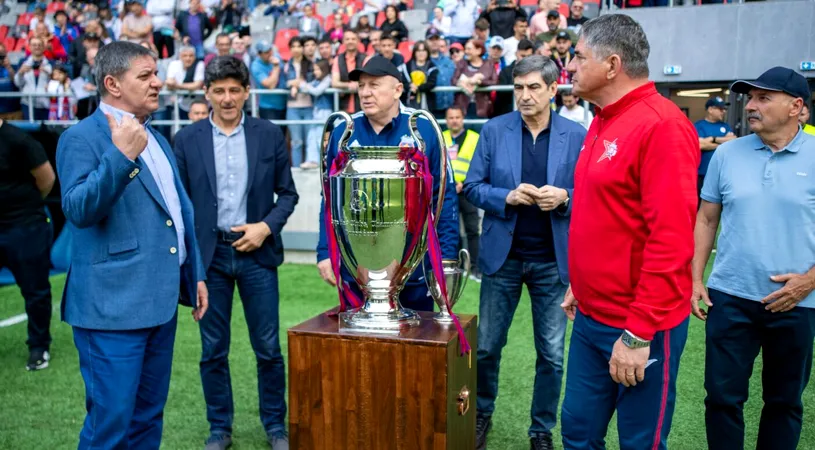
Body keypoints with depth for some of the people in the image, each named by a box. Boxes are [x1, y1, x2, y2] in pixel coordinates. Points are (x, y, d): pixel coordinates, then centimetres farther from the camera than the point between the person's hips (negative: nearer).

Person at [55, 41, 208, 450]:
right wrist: (121, 155, -29)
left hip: (161, 301, 8)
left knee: (148, 416, 17)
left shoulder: (157, 139, 16)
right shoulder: (81, 138, -8)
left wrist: (195, 274, 19)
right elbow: (78, 210, -22)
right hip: (114, 305, -8)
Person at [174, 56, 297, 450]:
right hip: (208, 254, 1)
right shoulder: (187, 139, 3)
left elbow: (287, 193, 5)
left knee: (268, 347, 6)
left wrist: (267, 226, -11)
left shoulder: (270, 135, 2)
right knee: (213, 349, 9)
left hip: (256, 252, 0)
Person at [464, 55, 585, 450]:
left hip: (553, 260, 0)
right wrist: (507, 197, -18)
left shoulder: (576, 135, -2)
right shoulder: (494, 130, -1)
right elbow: (472, 186, -1)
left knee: (552, 354, 9)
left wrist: (564, 197, -19)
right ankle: (482, 413, 36)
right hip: (503, 255, 1)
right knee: (487, 346, 12)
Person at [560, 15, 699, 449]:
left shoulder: (662, 126, -17)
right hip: (591, 317, 8)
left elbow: (670, 238, -22)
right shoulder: (603, 122, 11)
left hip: (639, 327, -8)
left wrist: (639, 332, -20)